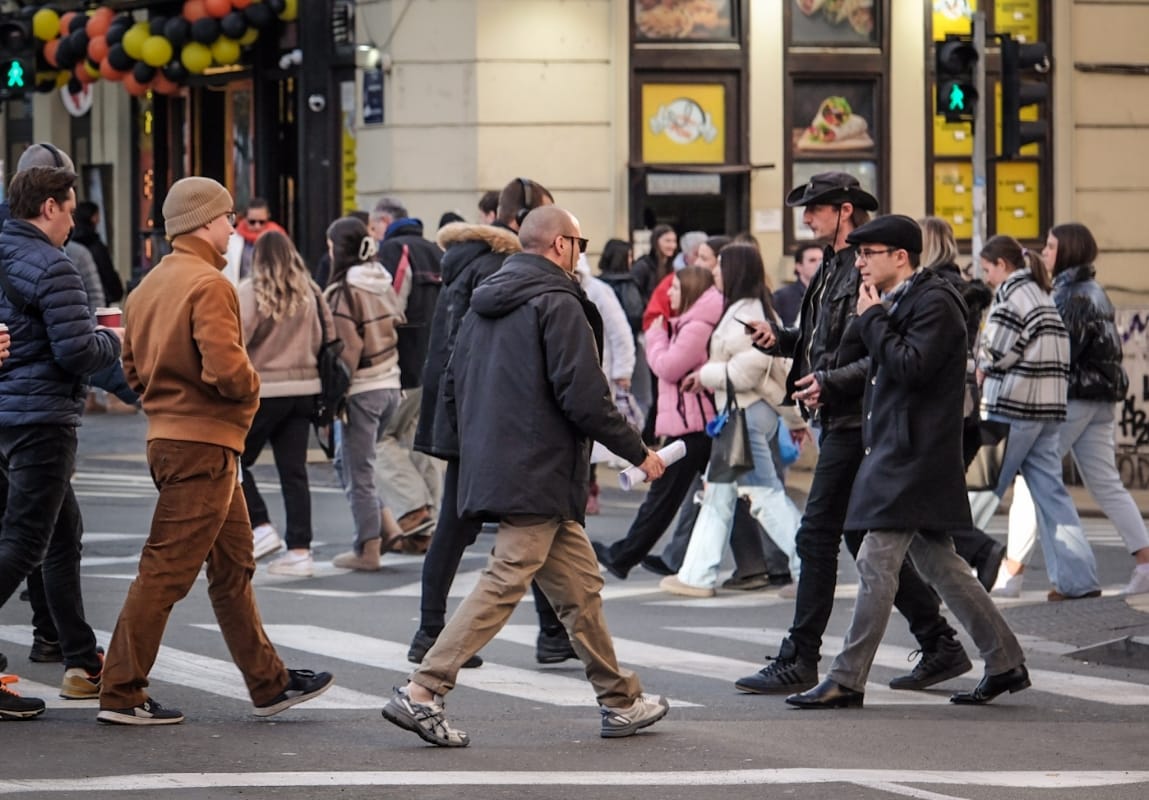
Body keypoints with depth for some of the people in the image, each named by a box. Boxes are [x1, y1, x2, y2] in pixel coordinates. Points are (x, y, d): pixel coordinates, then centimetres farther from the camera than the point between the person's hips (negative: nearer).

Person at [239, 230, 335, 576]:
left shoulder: (250, 292, -9)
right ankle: (299, 550, 6)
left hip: (263, 391, -5)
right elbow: (322, 340, 10)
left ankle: (261, 526, -2)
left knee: (236, 460, 10)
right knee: (294, 472, 7)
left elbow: (236, 343, -12)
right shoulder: (308, 294, 5)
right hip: (303, 390, 5)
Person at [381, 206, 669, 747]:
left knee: (580, 585, 14)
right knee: (503, 585, -10)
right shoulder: (557, 305, -12)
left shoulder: (484, 304, 15)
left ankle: (619, 700, 19)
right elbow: (584, 397, -17)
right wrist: (638, 452, -6)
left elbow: (453, 388, 19)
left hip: (493, 471, 9)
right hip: (539, 479, -9)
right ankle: (421, 693, -15)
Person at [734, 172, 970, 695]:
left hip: (855, 422, -10)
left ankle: (799, 661, -3)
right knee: (866, 539, 12)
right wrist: (781, 339, 8)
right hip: (836, 421, 10)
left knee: (817, 536, -8)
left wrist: (831, 382, -24)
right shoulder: (832, 268, 16)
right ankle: (941, 646, 18)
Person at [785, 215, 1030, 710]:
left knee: (876, 564, -10)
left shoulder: (934, 302, -12)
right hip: (899, 453, 11)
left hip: (913, 458, -11)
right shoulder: (901, 301, 17)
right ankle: (1005, 663, 17)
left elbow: (910, 366, -24)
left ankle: (846, 682, -9)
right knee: (938, 562, 12)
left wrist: (872, 319, -15)